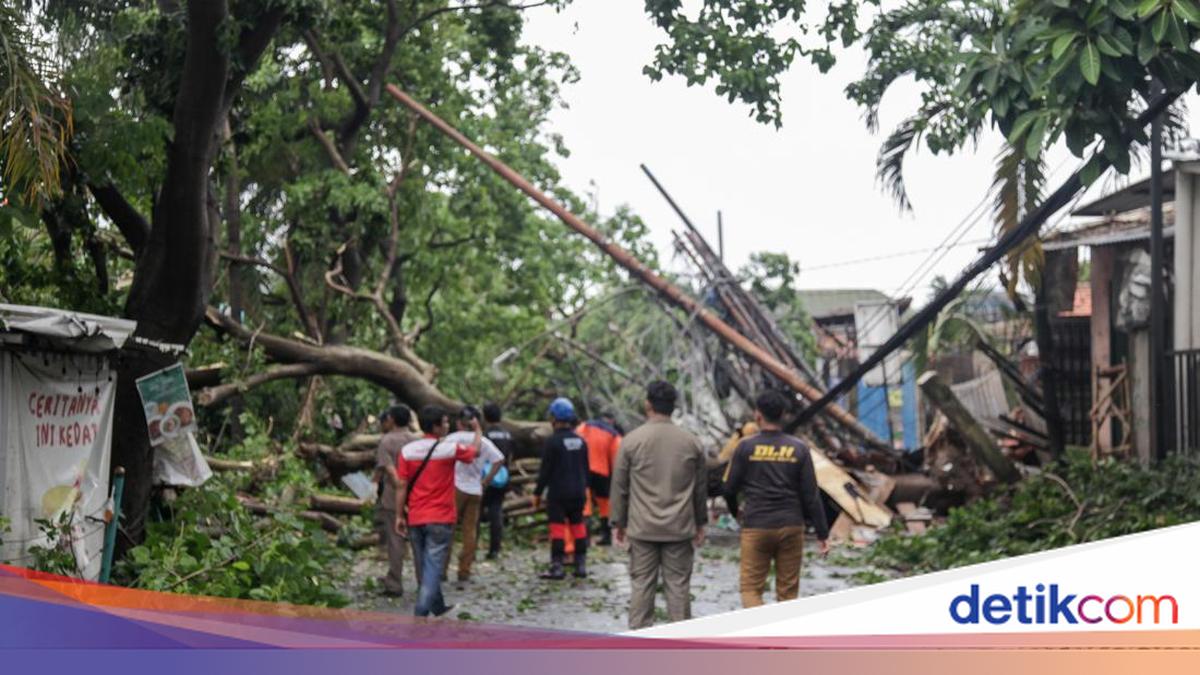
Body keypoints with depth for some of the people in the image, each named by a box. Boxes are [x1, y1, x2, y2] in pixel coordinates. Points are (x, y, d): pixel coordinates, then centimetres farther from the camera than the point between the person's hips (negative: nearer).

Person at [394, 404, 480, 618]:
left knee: (424, 566, 16)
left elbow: (402, 486, -2)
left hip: (415, 519, 4)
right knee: (433, 567, -3)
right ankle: (421, 612, -11)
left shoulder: (407, 450, -3)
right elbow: (474, 451, 10)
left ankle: (438, 607, 29)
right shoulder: (450, 449, -10)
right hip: (440, 519, -4)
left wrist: (399, 516, 6)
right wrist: (478, 431, 29)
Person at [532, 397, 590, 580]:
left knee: (558, 528, -3)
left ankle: (557, 567, -5)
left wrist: (537, 493, -4)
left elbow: (545, 470, -12)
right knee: (578, 526, 12)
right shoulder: (580, 441, 7)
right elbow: (586, 468, 14)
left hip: (558, 493, -6)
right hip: (578, 492, 6)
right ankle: (581, 566, 14)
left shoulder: (552, 441, -12)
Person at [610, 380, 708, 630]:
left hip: (642, 528, -1)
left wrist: (618, 522, 10)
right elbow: (701, 488, 9)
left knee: (641, 584, 3)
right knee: (679, 584, 4)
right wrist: (700, 523, 19)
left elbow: (619, 486, 1)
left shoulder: (632, 441, -3)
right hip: (680, 527, 1)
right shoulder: (691, 443, 3)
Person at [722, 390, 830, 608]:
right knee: (788, 590, 11)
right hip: (791, 526, 2)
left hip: (756, 527, -2)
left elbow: (728, 488, 1)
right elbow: (811, 496, -1)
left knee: (751, 588, 2)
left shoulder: (746, 447, -5)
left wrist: (735, 511, 22)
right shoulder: (799, 449, -1)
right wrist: (822, 533, 4)